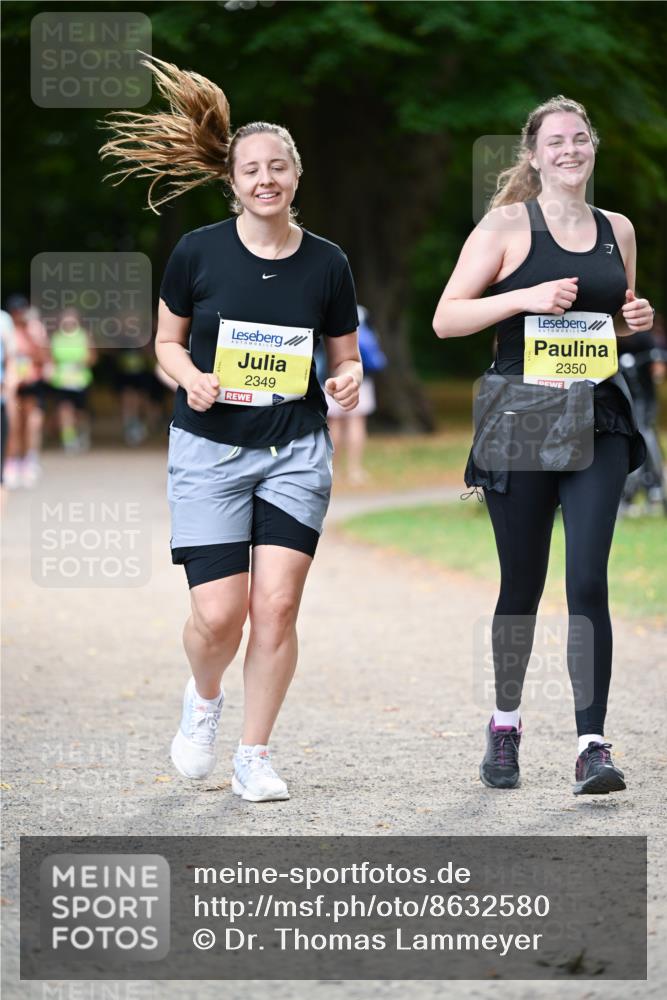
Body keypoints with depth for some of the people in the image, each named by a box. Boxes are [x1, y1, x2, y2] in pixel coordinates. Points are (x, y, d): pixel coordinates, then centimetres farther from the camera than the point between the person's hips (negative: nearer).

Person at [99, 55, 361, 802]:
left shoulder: (326, 263, 1)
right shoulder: (198, 251, -3)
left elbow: (345, 354, 12)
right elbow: (167, 340, 7)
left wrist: (347, 380, -11)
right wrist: (190, 376, -13)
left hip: (295, 452, 1)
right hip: (210, 451, -1)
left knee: (276, 606, -7)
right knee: (218, 615, -8)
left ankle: (254, 757, 9)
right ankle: (203, 699, 27)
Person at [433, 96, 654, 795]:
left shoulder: (618, 231, 12)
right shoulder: (508, 226, -1)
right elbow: (446, 319, -5)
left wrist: (637, 321, 4)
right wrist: (526, 297, -16)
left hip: (596, 419, 2)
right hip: (520, 417, -2)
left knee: (588, 580, -9)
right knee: (522, 582, 7)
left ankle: (592, 744, -11)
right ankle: (505, 724, 29)